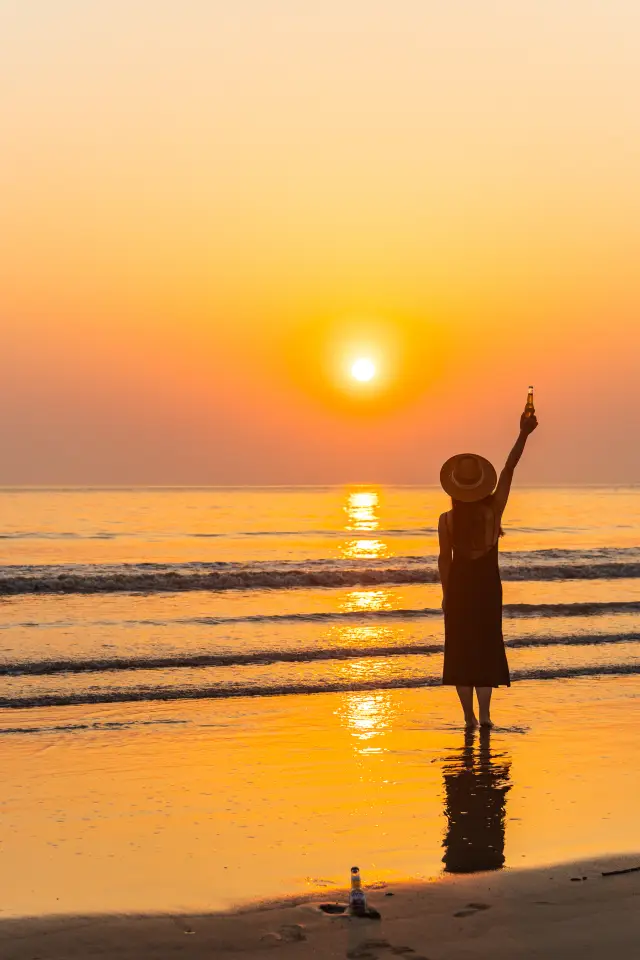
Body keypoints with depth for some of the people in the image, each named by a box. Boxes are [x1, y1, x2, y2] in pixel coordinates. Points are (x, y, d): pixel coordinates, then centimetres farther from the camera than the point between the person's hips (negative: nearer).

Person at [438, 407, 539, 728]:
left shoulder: (447, 520, -11)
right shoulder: (493, 511, -11)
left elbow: (444, 559, -4)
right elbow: (509, 469, -9)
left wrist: (446, 593, 8)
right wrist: (524, 434, -5)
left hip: (459, 585, 0)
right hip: (488, 584, 0)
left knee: (460, 649, 8)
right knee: (487, 647, 7)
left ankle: (469, 716, 8)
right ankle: (484, 714, -3)